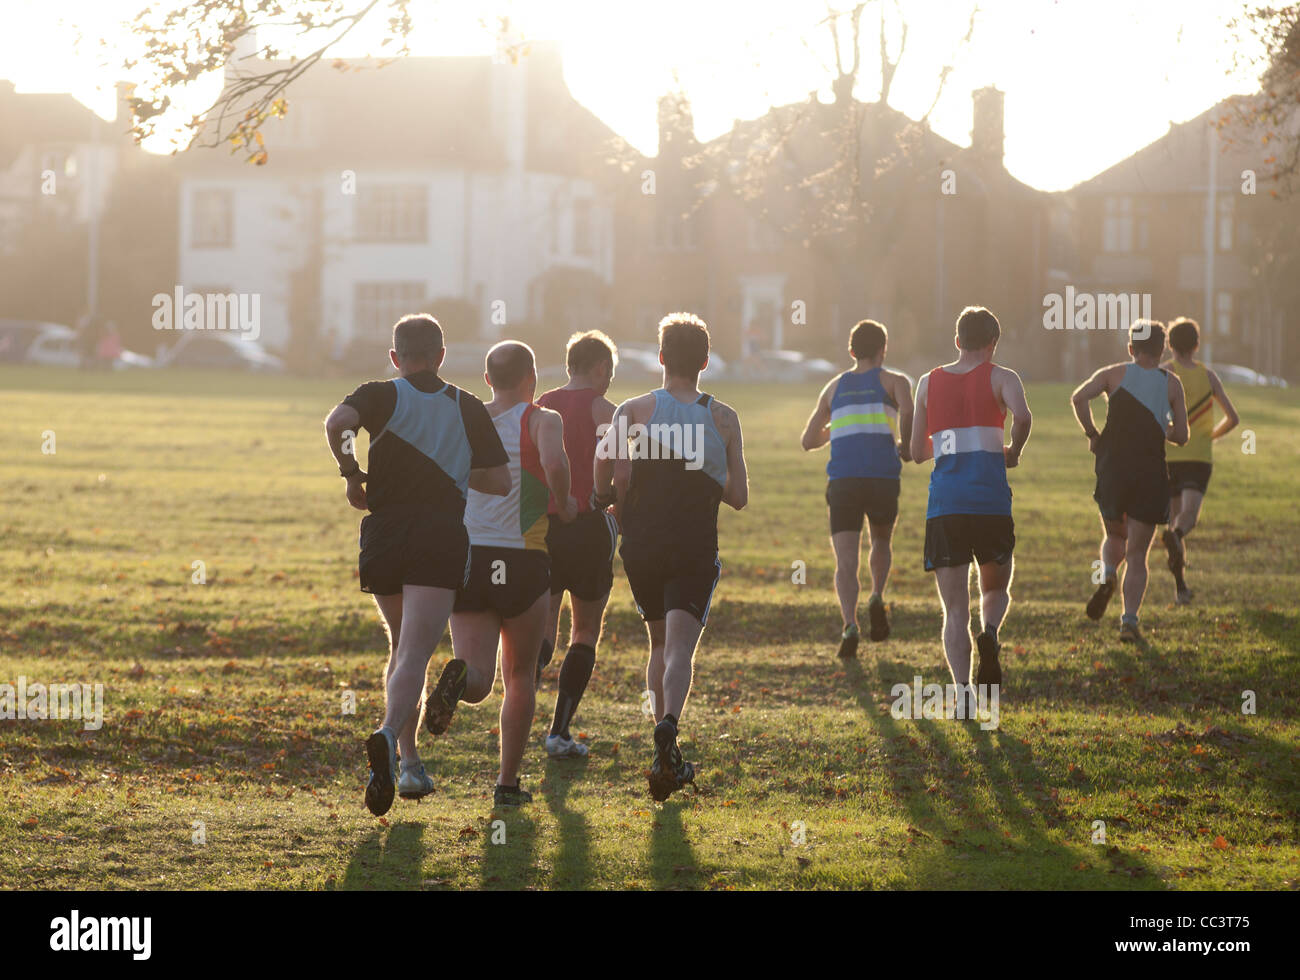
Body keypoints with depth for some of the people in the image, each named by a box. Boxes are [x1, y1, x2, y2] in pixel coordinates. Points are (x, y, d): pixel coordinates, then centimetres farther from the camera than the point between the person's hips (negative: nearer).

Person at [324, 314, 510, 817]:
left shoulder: (381, 396, 5)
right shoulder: (468, 408, 10)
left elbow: (337, 423, -17)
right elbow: (500, 481, 10)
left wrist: (351, 473, -2)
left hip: (385, 532, 1)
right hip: (442, 539, -1)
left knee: (403, 648, 21)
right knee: (413, 655, -12)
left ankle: (410, 763, 19)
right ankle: (388, 736, -40)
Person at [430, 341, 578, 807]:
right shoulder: (543, 422, -3)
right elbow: (554, 464, -24)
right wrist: (565, 504, -5)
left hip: (466, 557, 2)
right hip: (523, 563, -2)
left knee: (479, 681, -2)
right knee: (521, 677, 16)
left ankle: (460, 678, -38)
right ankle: (508, 782, 15)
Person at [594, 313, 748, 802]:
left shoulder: (634, 410, -2)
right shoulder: (723, 418, 2)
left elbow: (607, 460, -21)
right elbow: (738, 496, 2)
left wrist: (609, 496, -1)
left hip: (642, 546, 1)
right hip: (696, 550, -1)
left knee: (660, 642, 18)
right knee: (679, 646, -8)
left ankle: (669, 759, 18)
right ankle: (668, 725, -38)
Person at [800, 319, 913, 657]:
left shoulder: (834, 387, 21)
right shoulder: (893, 381, 12)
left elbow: (808, 440, 22)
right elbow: (907, 410, -11)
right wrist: (906, 447, 7)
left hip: (842, 481, 1)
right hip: (883, 475, -1)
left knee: (846, 562, -4)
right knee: (881, 541, 26)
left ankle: (850, 625, -26)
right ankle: (877, 597, 1)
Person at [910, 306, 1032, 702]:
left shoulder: (929, 383, 14)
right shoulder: (1000, 378, 6)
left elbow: (917, 452, 17)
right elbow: (1022, 416, -16)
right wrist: (1013, 452, 3)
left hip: (944, 506, 1)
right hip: (991, 502, -1)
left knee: (955, 610, 3)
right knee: (996, 588, 20)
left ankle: (963, 690, -14)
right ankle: (990, 633, -12)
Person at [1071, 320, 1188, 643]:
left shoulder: (1113, 374, 5)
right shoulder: (1171, 383, 6)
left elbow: (1079, 397, -13)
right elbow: (1181, 435, 5)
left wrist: (1092, 434, 1)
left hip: (1112, 469, 1)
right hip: (1151, 474, -1)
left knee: (1114, 536, 24)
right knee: (1137, 555, 5)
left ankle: (1107, 576, -7)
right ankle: (1129, 621, -7)